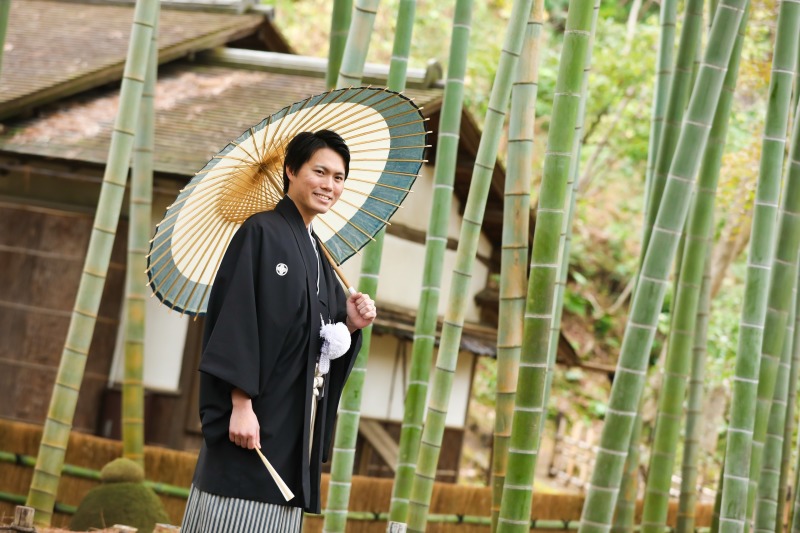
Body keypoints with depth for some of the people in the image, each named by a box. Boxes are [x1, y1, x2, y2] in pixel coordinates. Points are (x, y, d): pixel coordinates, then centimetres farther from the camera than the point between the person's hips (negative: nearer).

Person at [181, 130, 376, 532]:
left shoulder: (316, 253, 17)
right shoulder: (261, 233, -6)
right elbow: (236, 320, -15)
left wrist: (351, 323, -1)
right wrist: (240, 404, -22)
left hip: (296, 424, 8)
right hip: (254, 417, -8)